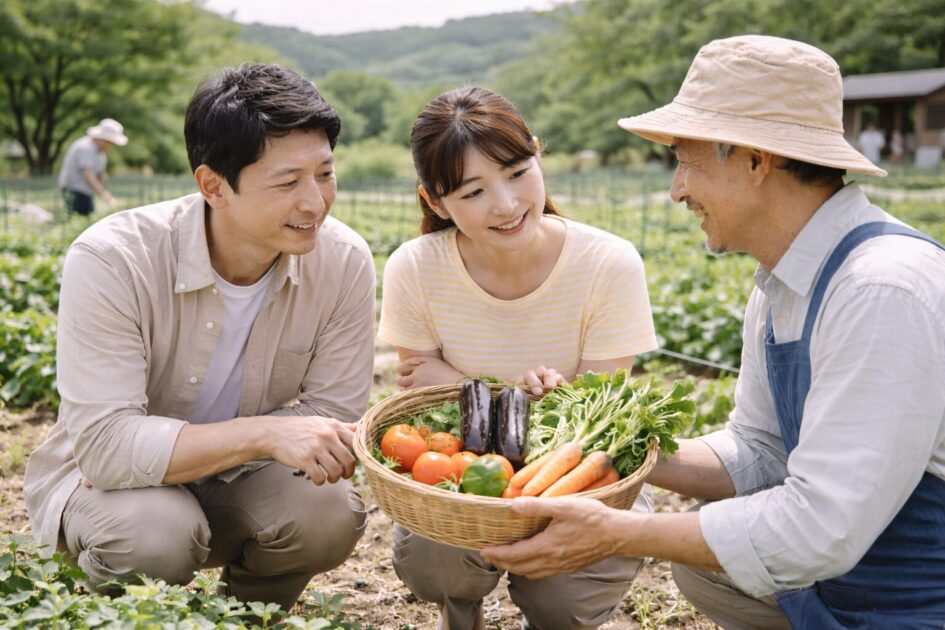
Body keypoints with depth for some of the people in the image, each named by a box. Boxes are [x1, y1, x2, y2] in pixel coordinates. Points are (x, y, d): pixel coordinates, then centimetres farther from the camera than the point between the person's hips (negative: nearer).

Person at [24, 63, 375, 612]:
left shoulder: (344, 262, -18)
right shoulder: (112, 259, -26)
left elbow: (333, 416, -14)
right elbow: (104, 443, -30)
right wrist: (264, 434, -41)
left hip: (237, 478, 3)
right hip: (96, 475, -2)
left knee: (331, 512, -26)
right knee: (157, 531, -34)